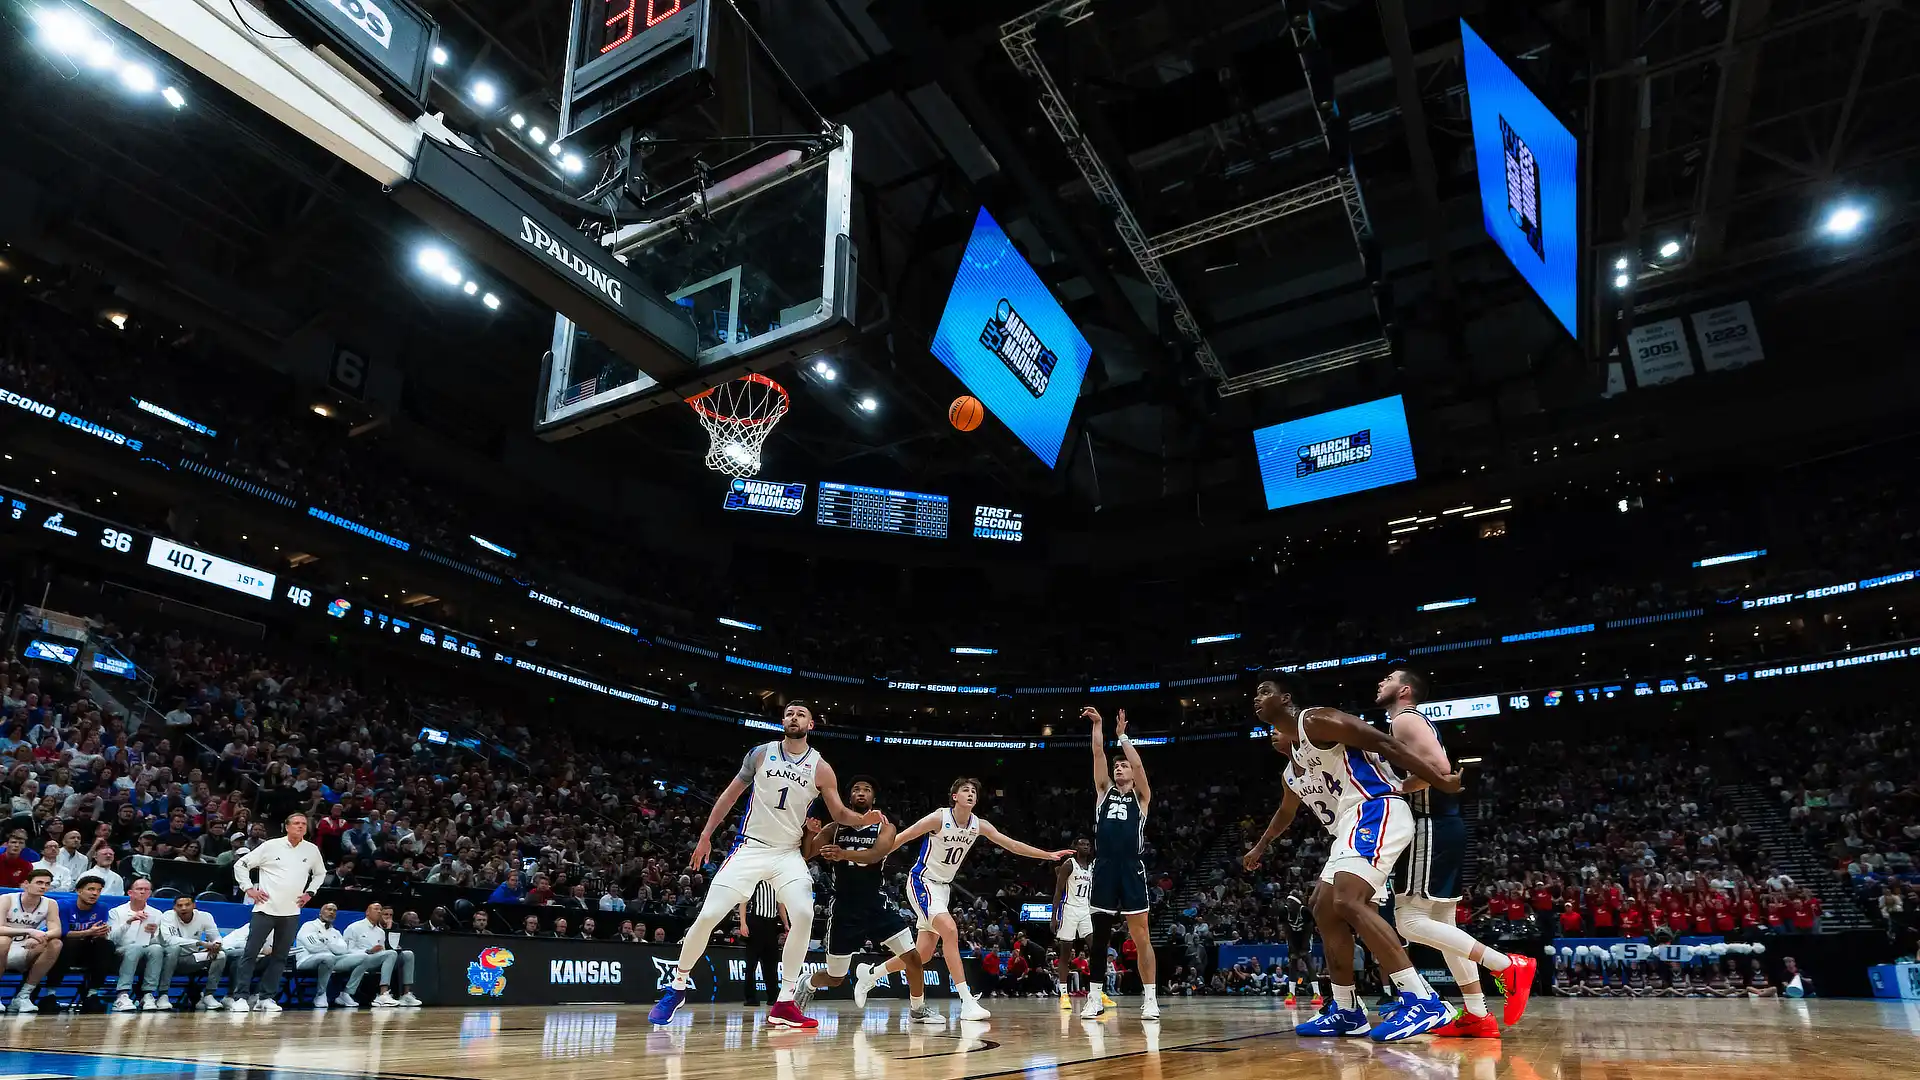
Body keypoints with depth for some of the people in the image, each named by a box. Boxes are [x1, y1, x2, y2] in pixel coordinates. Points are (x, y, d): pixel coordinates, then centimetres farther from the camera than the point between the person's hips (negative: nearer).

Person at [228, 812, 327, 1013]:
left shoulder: (312, 850, 5)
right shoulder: (271, 846, -3)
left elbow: (320, 873, 22)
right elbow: (241, 864, 2)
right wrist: (249, 888, -5)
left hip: (292, 912, 3)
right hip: (265, 908, -3)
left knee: (280, 957, 6)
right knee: (251, 953, -4)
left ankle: (267, 997, 14)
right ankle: (240, 997, 3)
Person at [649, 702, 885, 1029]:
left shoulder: (820, 768, -1)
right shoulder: (761, 753, 0)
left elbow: (839, 814, 2)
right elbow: (731, 794, 9)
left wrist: (864, 819, -19)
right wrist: (705, 836, 8)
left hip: (788, 853, 0)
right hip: (750, 847, 0)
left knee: (804, 915, -21)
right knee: (708, 916, -8)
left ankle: (784, 1004, -9)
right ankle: (677, 988, 16)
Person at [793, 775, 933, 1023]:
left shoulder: (885, 828, -3)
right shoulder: (834, 828, 2)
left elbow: (874, 855, -24)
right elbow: (804, 856, -3)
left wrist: (844, 854, -43)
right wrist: (810, 833, -24)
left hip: (877, 906, 0)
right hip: (844, 910, 0)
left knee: (913, 958, -7)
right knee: (834, 978, 7)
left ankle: (917, 1010, 15)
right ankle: (807, 986, 40)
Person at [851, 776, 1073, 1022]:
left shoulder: (979, 825, -2)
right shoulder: (939, 818, -19)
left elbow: (1012, 845, 3)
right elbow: (899, 839, -16)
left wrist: (1049, 855, -1)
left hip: (942, 887, 7)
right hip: (921, 882, -7)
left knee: (923, 954, 8)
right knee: (950, 930, -26)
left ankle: (870, 973, 29)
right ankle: (967, 1002, -24)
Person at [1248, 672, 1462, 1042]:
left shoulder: (1316, 720, -10)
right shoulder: (1293, 751, 20)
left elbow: (1382, 743, -14)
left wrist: (1440, 782, -15)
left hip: (1377, 811, -11)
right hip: (1355, 822, 11)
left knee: (1348, 902, -25)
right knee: (1325, 910, 10)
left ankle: (1422, 1000, -28)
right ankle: (1346, 1011, 18)